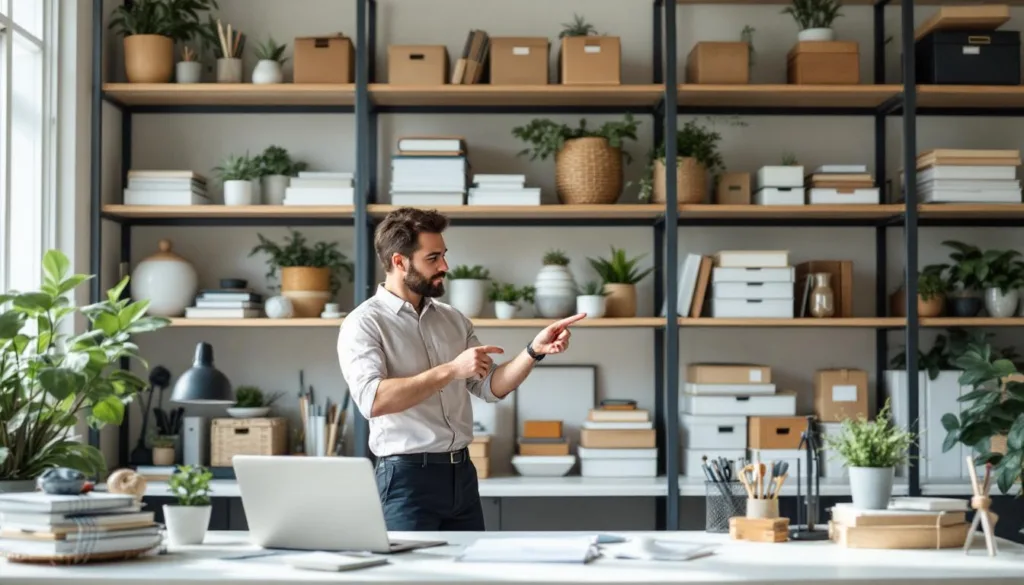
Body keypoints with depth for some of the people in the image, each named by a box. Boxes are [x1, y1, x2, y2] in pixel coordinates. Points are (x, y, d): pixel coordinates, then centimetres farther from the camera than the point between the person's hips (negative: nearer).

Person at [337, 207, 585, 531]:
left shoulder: (452, 319, 12)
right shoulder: (363, 324, -9)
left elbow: (491, 386, 11)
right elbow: (373, 400, -24)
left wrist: (534, 351, -6)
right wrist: (451, 370, -23)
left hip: (461, 473, 7)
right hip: (407, 476, -7)